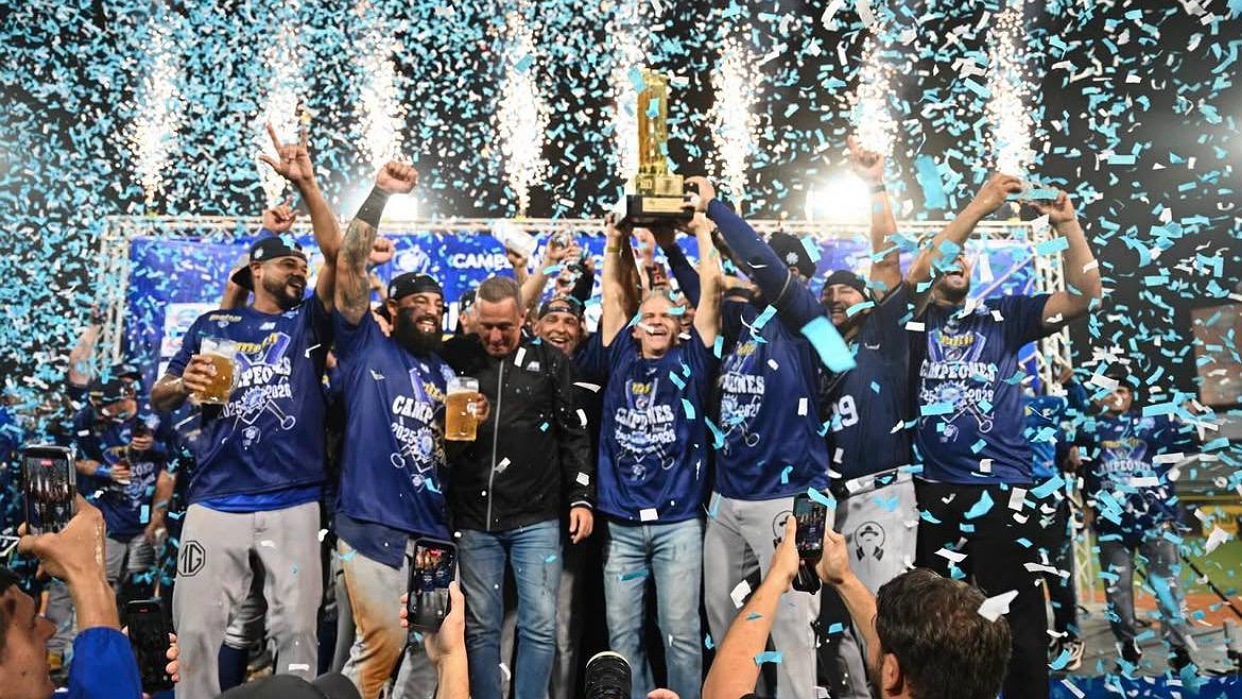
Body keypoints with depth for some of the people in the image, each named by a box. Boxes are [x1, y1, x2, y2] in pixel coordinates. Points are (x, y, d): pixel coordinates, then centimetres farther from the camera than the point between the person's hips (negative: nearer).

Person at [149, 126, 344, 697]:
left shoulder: (308, 322, 10)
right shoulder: (212, 326, 11)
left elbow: (335, 252, -4)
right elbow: (159, 398, 13)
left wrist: (306, 184, -11)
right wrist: (185, 383, -10)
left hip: (292, 504, 0)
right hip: (215, 503, 1)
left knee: (296, 628, 2)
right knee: (196, 628, 3)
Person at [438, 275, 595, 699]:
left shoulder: (550, 361, 2)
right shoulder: (455, 357, 2)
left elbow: (573, 434, 5)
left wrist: (581, 497, 1)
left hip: (536, 518, 0)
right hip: (474, 519, 1)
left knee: (540, 626, 2)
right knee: (481, 627, 10)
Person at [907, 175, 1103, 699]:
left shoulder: (1002, 316, 11)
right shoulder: (914, 319, 5)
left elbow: (1083, 297, 2)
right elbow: (911, 274, -15)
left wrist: (1067, 224, -10)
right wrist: (979, 206, -16)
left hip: (1002, 489, 1)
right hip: (932, 491, -1)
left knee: (1020, 622, 6)